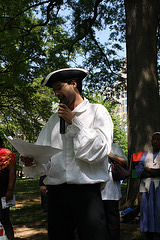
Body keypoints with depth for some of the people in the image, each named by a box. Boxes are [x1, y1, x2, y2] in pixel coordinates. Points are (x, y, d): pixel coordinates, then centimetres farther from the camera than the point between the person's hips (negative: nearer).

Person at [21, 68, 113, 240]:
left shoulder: (97, 111, 5)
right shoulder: (55, 119, 18)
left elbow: (100, 150, -9)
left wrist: (74, 123, -6)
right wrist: (32, 162, -10)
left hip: (86, 191, -4)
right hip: (56, 192, 4)